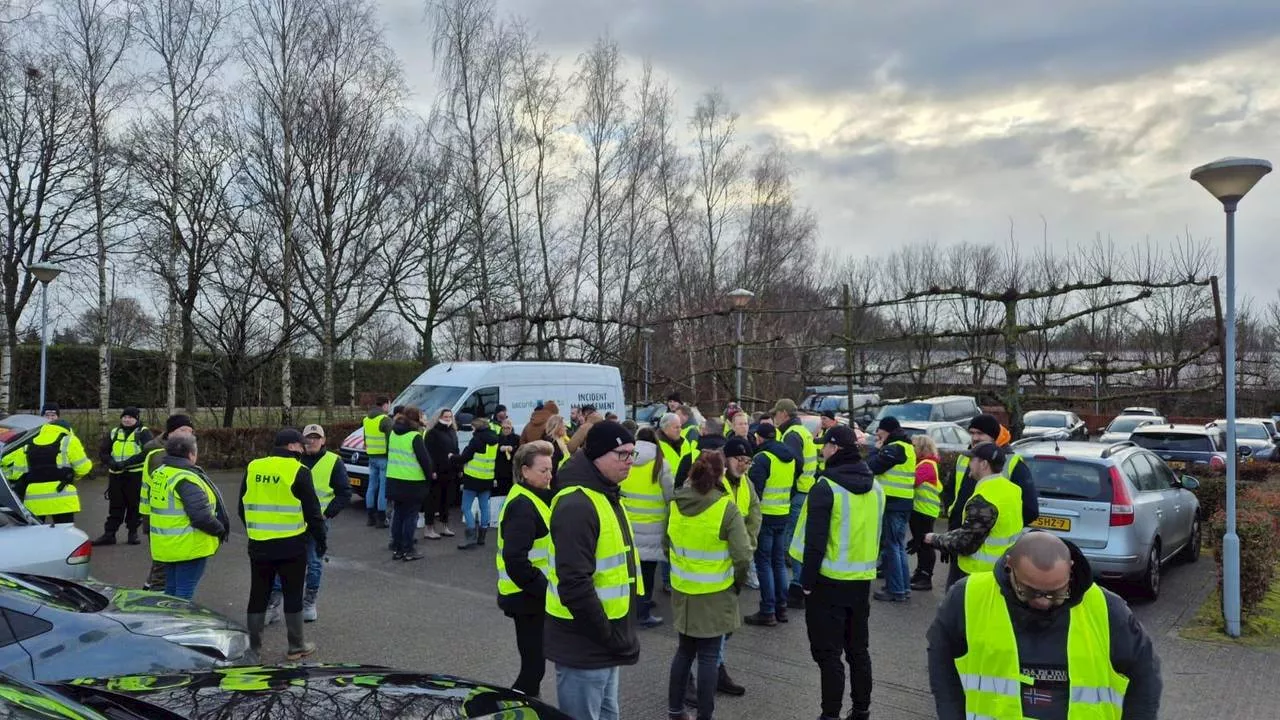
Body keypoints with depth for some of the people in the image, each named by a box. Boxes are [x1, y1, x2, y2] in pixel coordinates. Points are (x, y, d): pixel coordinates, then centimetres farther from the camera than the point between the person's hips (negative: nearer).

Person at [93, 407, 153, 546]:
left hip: (137, 475, -4)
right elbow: (103, 452, 10)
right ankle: (109, 534, 13)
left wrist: (127, 462, -22)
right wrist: (111, 462, -12)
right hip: (116, 475, 4)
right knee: (115, 506, 8)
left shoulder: (143, 433, -1)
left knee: (135, 505, 3)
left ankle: (133, 533, 14)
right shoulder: (114, 433, 13)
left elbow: (147, 452, -15)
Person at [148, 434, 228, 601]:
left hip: (166, 546, 9)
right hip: (188, 547, -9)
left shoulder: (160, 473, 8)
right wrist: (221, 530, -11)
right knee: (184, 593, -1)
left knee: (171, 590, 21)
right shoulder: (186, 479, -22)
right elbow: (201, 516, -26)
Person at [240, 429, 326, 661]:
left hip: (258, 545, 4)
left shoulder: (252, 468, 5)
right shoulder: (298, 471, -11)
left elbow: (243, 507, 13)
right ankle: (296, 647, 15)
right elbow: (312, 511, -9)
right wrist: (321, 539, 3)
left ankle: (253, 646, 21)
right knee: (293, 596, 7)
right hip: (291, 546, -4)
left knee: (258, 596, 14)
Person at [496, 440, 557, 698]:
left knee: (535, 662, 22)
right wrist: (543, 589, -22)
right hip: (527, 597, -10)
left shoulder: (534, 498, 11)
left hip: (533, 594, 10)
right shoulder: (522, 506, -20)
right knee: (534, 665, -4)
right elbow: (515, 560, -28)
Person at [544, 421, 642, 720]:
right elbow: (574, 584, -28)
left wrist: (615, 634, 15)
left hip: (604, 640, 10)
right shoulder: (577, 505, -23)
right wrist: (608, 636, -20)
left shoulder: (607, 497, 10)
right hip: (584, 644, -10)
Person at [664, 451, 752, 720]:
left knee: (685, 650, 20)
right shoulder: (726, 508, -17)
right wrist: (738, 583, -2)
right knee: (708, 656, 7)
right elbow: (743, 556, -19)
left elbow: (666, 543, 10)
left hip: (682, 590, 5)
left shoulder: (676, 503, -3)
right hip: (714, 594, -4)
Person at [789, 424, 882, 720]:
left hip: (828, 580, -7)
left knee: (827, 651, 2)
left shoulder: (826, 487, -17)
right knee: (858, 648, 18)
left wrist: (807, 580, -10)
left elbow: (815, 541, -19)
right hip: (862, 579, 7)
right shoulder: (875, 487, 6)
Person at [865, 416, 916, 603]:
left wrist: (878, 450, -1)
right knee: (899, 546, 16)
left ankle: (896, 590, 0)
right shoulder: (906, 447, 17)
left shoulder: (894, 448, -15)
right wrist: (881, 449, 7)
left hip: (893, 503, -10)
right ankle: (903, 587, 22)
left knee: (891, 546, -4)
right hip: (903, 503, 10)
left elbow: (873, 467, -15)